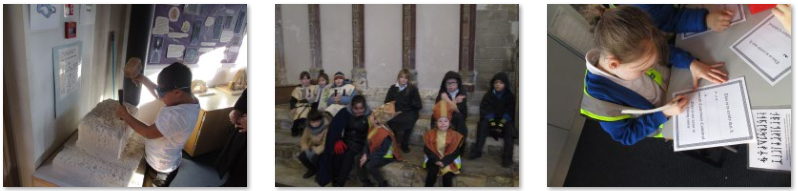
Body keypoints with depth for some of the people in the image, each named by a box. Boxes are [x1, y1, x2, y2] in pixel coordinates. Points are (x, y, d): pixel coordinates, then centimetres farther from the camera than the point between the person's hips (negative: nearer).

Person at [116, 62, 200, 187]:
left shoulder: (177, 115, -40)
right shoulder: (189, 99, -11)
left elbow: (148, 132, -29)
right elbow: (160, 95, 8)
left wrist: (124, 115, -19)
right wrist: (144, 80, -4)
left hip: (160, 167, -8)